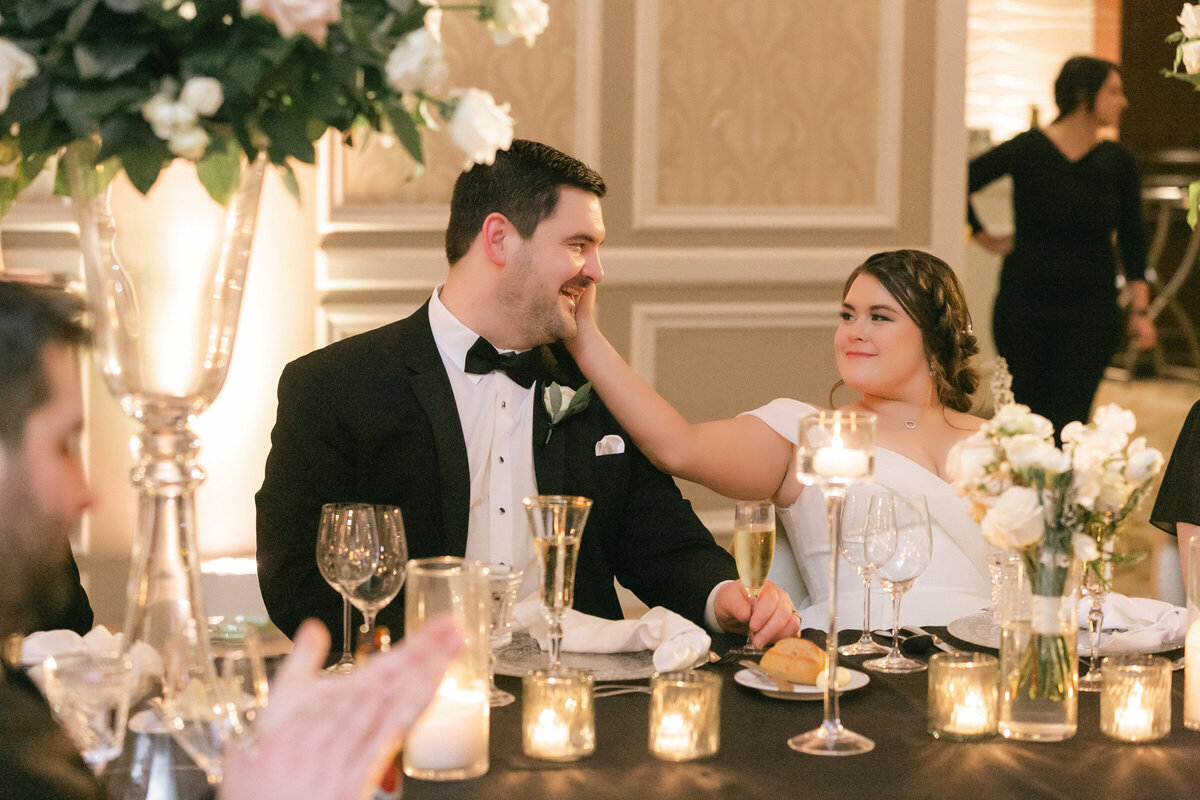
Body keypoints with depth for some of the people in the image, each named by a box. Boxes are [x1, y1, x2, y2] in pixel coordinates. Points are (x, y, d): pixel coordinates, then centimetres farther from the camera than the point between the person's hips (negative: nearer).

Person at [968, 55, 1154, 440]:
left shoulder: (1118, 161, 3)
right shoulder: (1029, 149, -7)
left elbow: (1132, 239, 7)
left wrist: (1139, 310, 2)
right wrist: (985, 239, 0)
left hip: (1091, 308, 1)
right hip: (1025, 303, -1)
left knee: (1069, 421, -7)